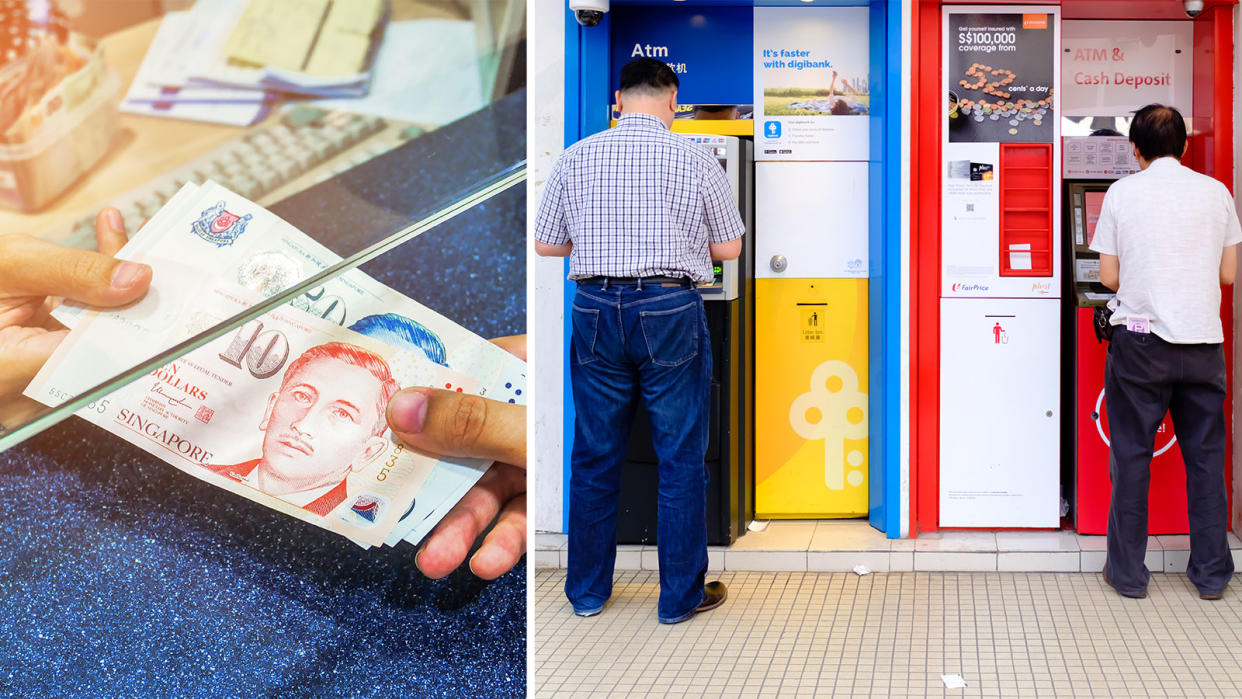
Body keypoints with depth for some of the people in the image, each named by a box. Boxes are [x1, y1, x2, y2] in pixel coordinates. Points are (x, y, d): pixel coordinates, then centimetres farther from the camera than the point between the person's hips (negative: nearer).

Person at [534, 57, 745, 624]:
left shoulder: (575, 158, 3)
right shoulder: (695, 160, -2)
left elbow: (545, 245, 8)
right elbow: (728, 248, 4)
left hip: (595, 309, 3)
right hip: (669, 311, -2)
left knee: (594, 455, 12)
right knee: (681, 458, 7)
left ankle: (587, 591, 23)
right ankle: (680, 596, 15)